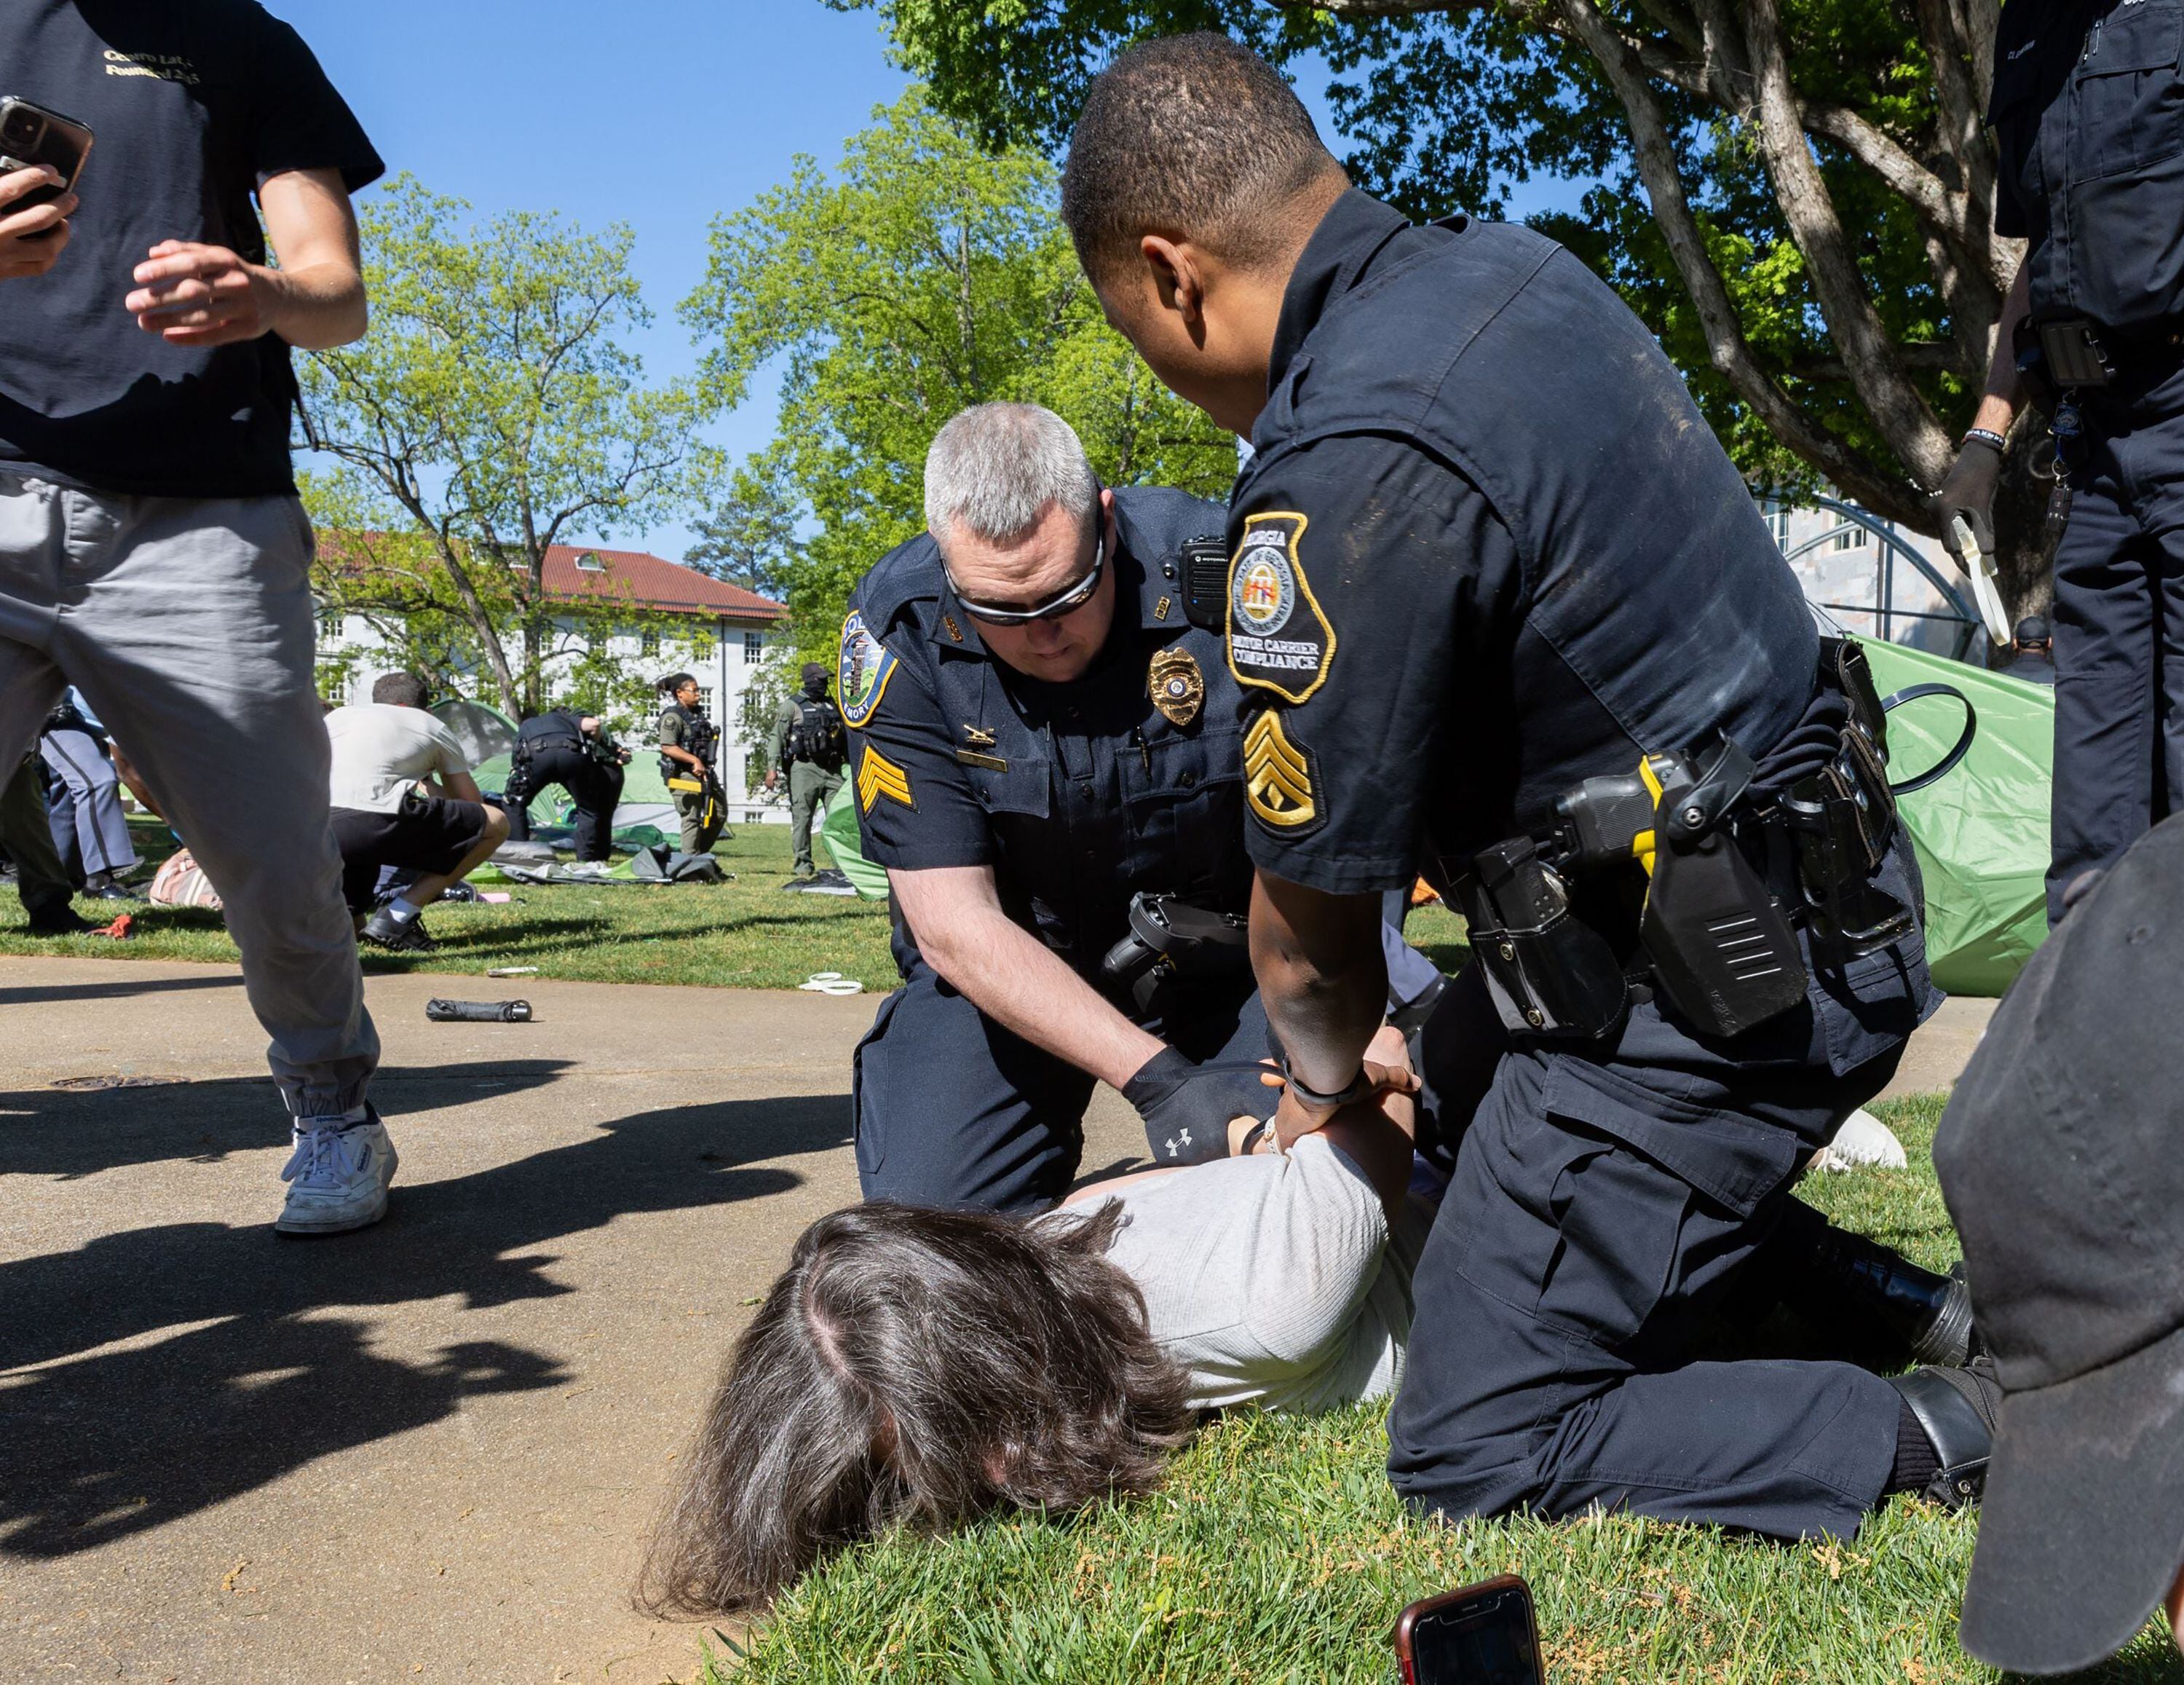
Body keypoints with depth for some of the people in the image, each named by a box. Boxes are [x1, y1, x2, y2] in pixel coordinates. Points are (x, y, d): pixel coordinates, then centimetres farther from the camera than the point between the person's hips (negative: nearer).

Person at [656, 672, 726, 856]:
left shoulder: (697, 713, 16)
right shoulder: (672, 716, -11)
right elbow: (667, 747, -20)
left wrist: (708, 764, 13)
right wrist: (694, 760, -24)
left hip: (703, 773, 9)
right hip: (684, 775, -9)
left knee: (719, 812, 11)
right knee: (692, 817, -8)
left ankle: (701, 853, 19)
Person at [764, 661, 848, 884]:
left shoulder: (832, 705, 19)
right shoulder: (792, 705, 2)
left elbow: (846, 736, 25)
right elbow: (777, 737, -3)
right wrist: (772, 767, -13)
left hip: (833, 770, 5)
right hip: (805, 768, -5)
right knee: (802, 818, -3)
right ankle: (803, 869, 1)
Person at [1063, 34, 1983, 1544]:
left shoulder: (1348, 482, -26)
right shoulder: (1509, 270, 3)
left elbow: (1309, 934, -15)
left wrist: (1329, 1074, 9)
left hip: (1697, 999, -9)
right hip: (1822, 894, 9)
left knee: (1476, 1452, 2)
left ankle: (1959, 1437, 0)